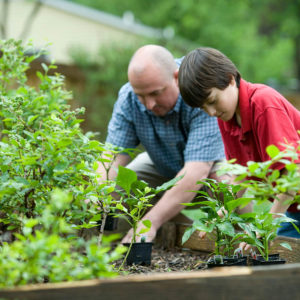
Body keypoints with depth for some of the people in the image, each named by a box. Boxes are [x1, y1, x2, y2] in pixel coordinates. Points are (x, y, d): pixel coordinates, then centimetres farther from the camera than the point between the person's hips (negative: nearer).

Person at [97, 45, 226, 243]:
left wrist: (151, 221, -51)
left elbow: (197, 171, -43)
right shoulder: (128, 98, -20)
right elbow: (114, 154, -20)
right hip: (165, 168, 4)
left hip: (216, 161, -4)